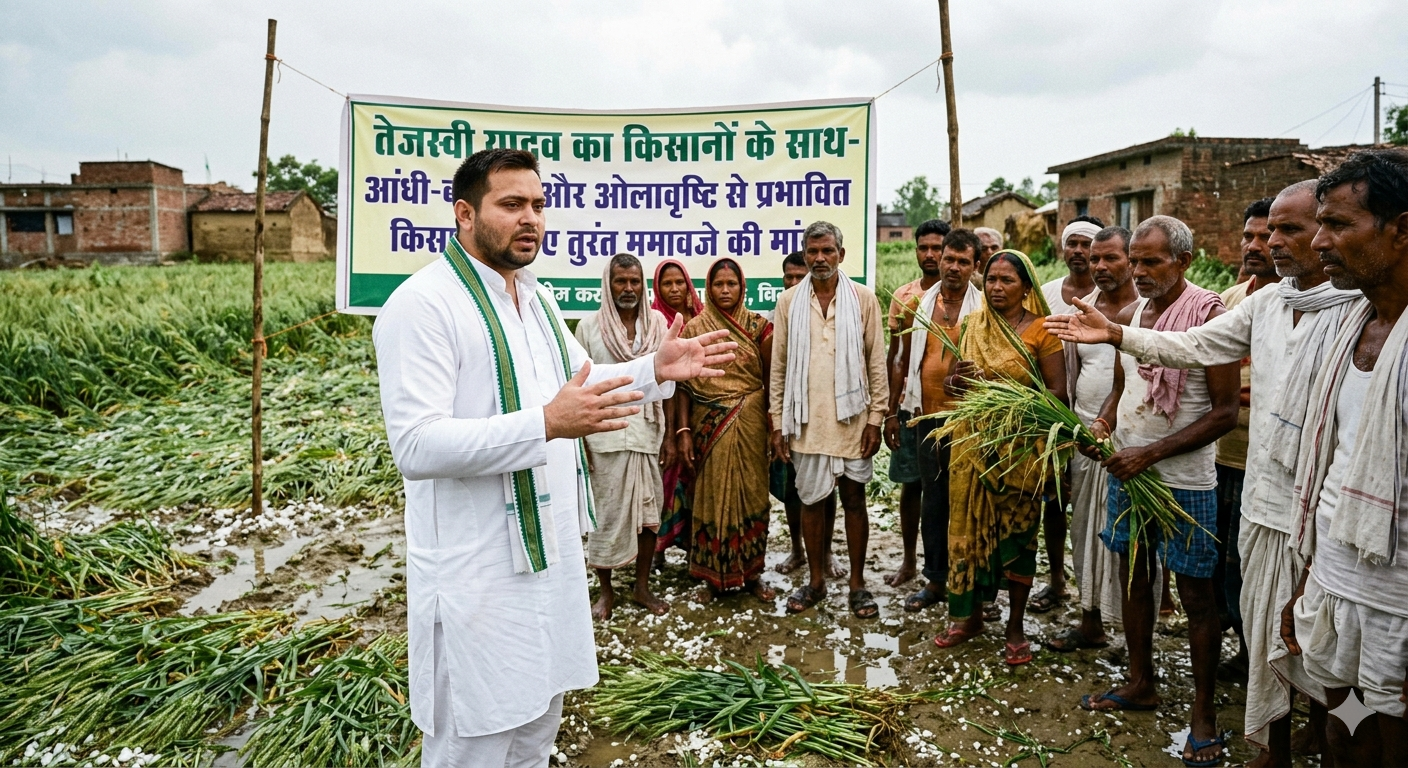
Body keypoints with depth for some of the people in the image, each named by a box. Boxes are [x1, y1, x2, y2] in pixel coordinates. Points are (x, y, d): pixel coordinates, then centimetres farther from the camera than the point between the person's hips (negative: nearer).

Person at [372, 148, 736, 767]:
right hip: (479, 572, -8)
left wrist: (656, 370, 7)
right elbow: (416, 446, -26)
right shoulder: (422, 304, -17)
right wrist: (546, 424, -35)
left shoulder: (537, 297, 12)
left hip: (551, 551, 9)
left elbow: (582, 382, 24)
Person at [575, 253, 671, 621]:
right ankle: (606, 591, 19)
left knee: (648, 509, 8)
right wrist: (579, 438, -6)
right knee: (607, 512, 4)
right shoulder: (590, 325, -1)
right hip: (606, 432, -2)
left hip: (647, 430, 2)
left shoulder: (656, 322, 4)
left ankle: (642, 586, 23)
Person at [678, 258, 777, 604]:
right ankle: (713, 576, 17)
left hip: (750, 423, 1)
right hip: (709, 425, 0)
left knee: (751, 493, 5)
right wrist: (684, 430, -5)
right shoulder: (695, 328, 2)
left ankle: (751, 573, 19)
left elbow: (770, 378, 4)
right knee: (712, 495, 4)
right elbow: (685, 383, 1)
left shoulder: (758, 326, 3)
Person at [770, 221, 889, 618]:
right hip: (807, 419, 1)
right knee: (811, 500, 9)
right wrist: (778, 422, 2)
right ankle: (816, 580, 24)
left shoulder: (863, 299, 0)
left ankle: (858, 583, 20)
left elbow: (877, 362, 1)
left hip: (851, 417, -1)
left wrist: (876, 418, -4)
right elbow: (779, 366, 5)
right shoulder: (789, 301, 3)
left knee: (854, 499, 7)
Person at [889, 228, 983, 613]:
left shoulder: (984, 308, -4)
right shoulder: (919, 304, 7)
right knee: (933, 501, 12)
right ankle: (935, 579, 24)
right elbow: (904, 361, 12)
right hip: (926, 416, 4)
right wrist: (893, 411, 11)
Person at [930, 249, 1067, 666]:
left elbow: (1057, 392, -8)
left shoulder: (1040, 330, -4)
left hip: (1019, 445, -3)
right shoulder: (970, 326, 8)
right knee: (969, 525, 8)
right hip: (973, 441, 4)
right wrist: (957, 378, -13)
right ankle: (969, 614, 25)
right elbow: (951, 382, 10)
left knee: (1017, 532, 4)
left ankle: (1016, 626, 18)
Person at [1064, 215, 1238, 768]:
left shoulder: (1209, 315, -14)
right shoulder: (1129, 315, 6)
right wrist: (1103, 423, -3)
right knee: (1133, 577, 17)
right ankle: (1141, 685, 34)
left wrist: (1151, 453, -20)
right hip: (1127, 471, 7)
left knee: (1196, 596, 4)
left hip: (1185, 481, -6)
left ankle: (1204, 714, 19)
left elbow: (1225, 412, -16)